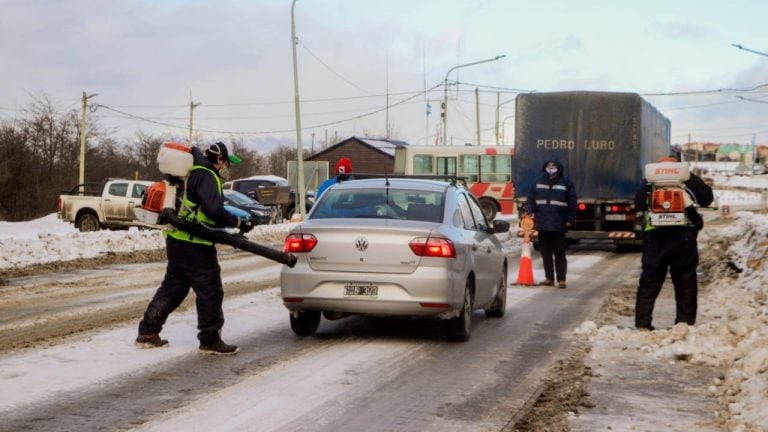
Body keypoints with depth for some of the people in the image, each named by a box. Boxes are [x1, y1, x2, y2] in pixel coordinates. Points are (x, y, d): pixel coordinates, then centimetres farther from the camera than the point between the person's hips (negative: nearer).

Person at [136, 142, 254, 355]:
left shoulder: (194, 173, 18)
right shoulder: (206, 177, -13)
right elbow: (214, 210, -23)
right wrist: (238, 223, -13)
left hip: (177, 240, 10)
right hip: (194, 244, -10)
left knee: (173, 286, 16)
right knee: (210, 290, -4)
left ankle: (147, 333, 18)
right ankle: (210, 341, -1)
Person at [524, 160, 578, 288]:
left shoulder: (566, 182, 0)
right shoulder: (539, 182, 9)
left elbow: (572, 202, -1)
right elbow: (531, 198, 8)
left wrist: (570, 220, -6)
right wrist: (528, 212, -7)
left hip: (558, 225, -4)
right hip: (542, 223, 4)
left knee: (559, 253, -2)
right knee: (545, 253, 9)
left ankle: (561, 280, 2)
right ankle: (549, 278, 17)